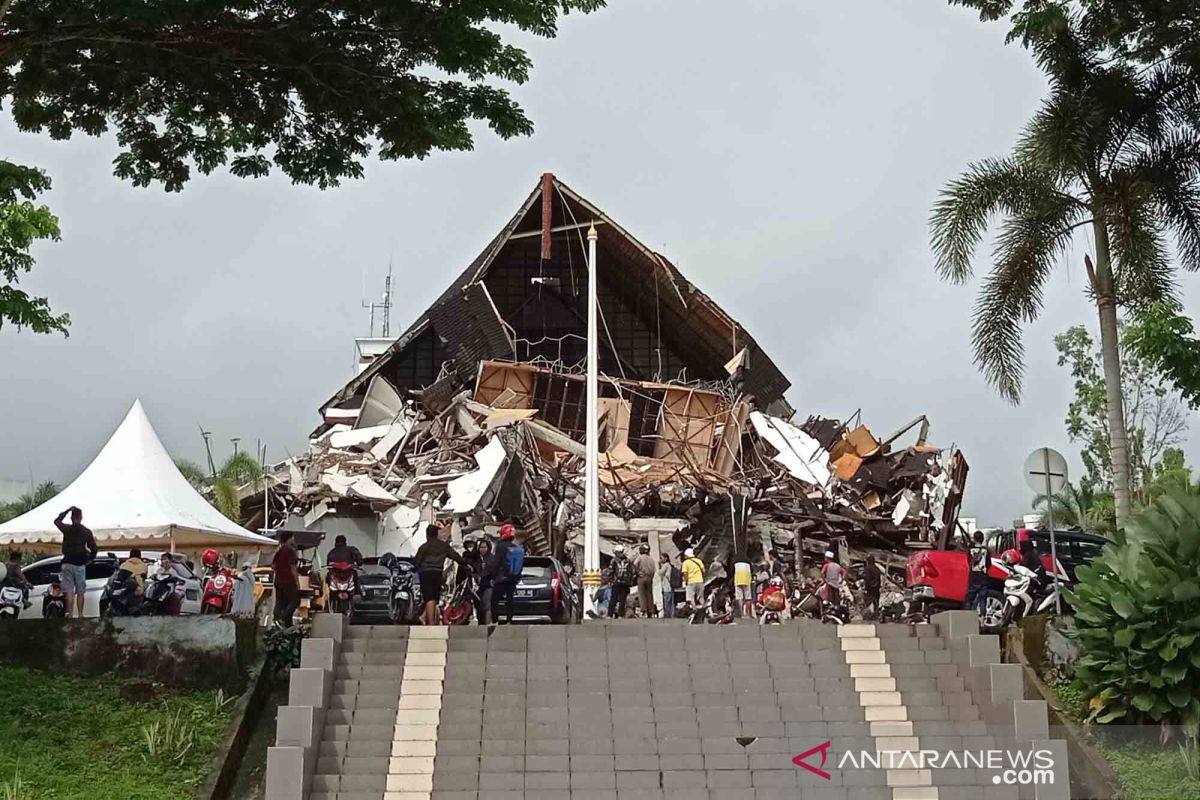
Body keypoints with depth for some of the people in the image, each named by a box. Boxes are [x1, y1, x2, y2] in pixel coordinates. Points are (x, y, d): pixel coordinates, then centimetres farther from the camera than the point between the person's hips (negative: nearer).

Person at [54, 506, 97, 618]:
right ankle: (80, 615, 7)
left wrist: (67, 510, 19)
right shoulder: (87, 532, -1)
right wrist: (89, 559, 16)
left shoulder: (66, 529, -3)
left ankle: (70, 614, -8)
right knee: (80, 592, 7)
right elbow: (93, 548, 0)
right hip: (80, 564, 0)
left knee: (69, 591, -2)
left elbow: (56, 520, 18)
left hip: (68, 563, 0)